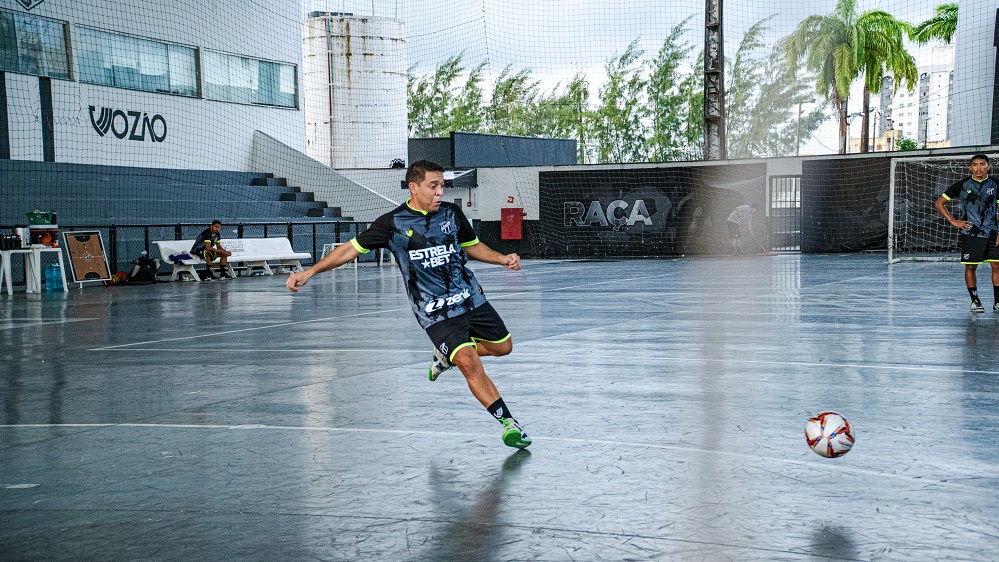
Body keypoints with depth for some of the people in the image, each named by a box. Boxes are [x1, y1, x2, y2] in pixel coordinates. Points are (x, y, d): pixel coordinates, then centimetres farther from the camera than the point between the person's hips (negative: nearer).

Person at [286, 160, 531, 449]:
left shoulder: (452, 213, 2)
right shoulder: (393, 222, -8)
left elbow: (472, 246, 19)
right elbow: (351, 248, -2)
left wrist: (502, 258, 4)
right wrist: (309, 272, -7)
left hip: (471, 298, 5)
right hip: (435, 312, -5)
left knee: (503, 346, 15)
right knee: (470, 364, -18)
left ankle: (446, 355, 35)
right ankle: (509, 423, -7)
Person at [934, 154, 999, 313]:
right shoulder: (962, 185, 0)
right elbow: (939, 203, 7)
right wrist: (954, 221, -1)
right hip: (970, 233, -1)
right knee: (970, 267, 0)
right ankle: (975, 301, 12)